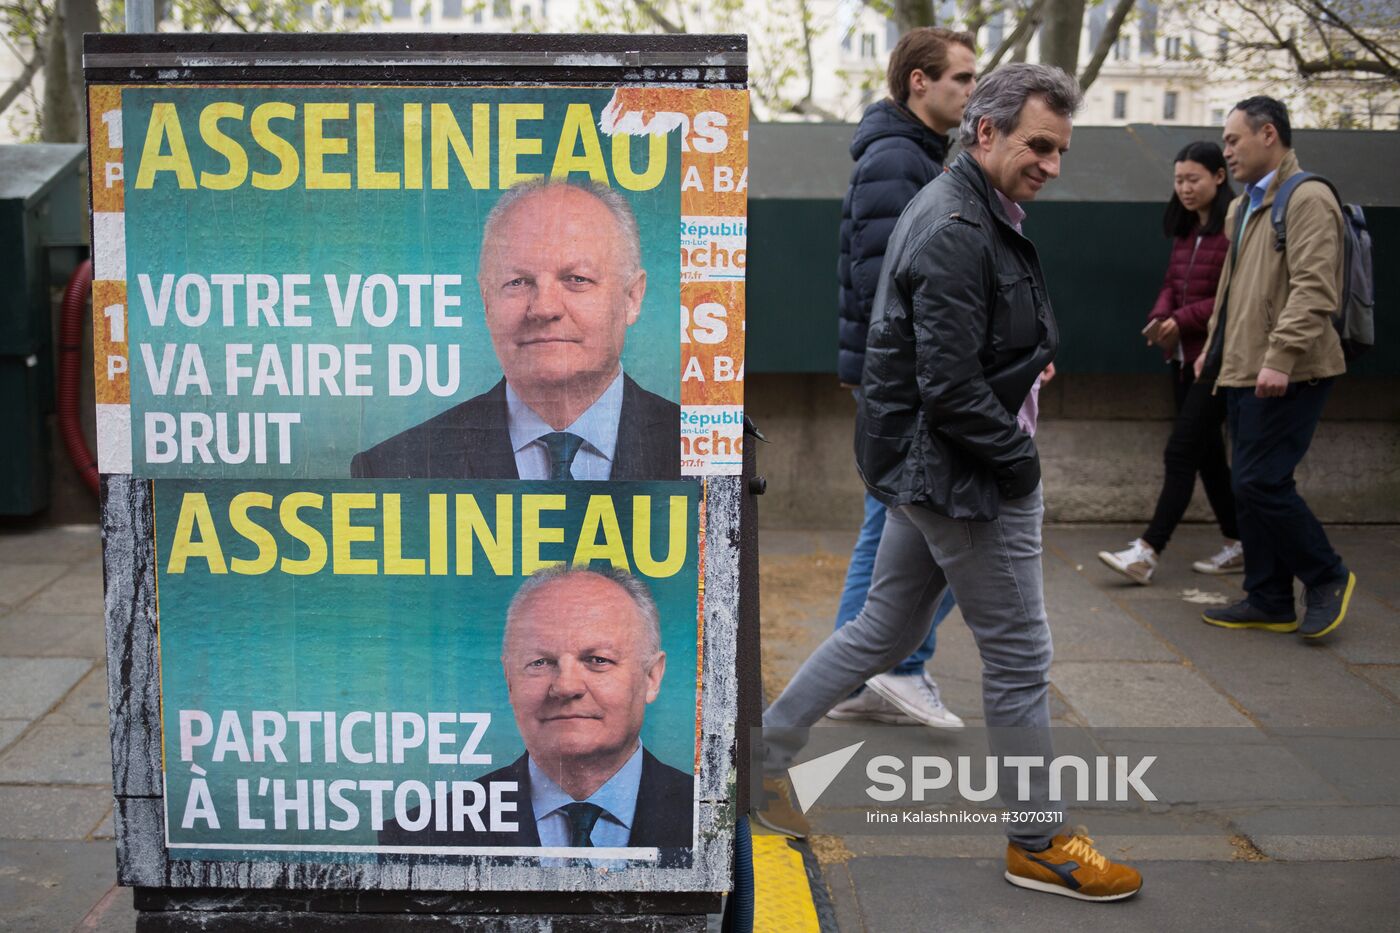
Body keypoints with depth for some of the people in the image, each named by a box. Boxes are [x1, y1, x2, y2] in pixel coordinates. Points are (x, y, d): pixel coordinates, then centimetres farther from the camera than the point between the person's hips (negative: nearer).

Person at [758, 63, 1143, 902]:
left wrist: (1026, 363, 8)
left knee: (884, 631, 19)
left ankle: (767, 747, 28)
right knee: (1020, 658, 3)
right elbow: (950, 390, -25)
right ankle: (1039, 846, 18)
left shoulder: (958, 211, 12)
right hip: (964, 480, -10)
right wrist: (1020, 459, -14)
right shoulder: (960, 233, -21)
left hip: (925, 472, 10)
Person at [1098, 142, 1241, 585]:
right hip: (1185, 357, 9)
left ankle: (1147, 552, -7)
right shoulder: (1185, 231, 12)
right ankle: (1238, 546, 25)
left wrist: (1184, 319, -20)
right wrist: (1160, 316, -5)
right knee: (1207, 452, 13)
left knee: (1180, 452, -9)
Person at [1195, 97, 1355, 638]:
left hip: (1286, 376, -9)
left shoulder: (1308, 199, -11)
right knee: (1252, 486, 10)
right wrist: (1214, 347, 22)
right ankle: (1270, 602, 19)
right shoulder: (1243, 207, 18)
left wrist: (1280, 358, -26)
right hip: (1244, 372, 9)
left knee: (1260, 483, -11)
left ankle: (1327, 578, 9)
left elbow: (1313, 290, -20)